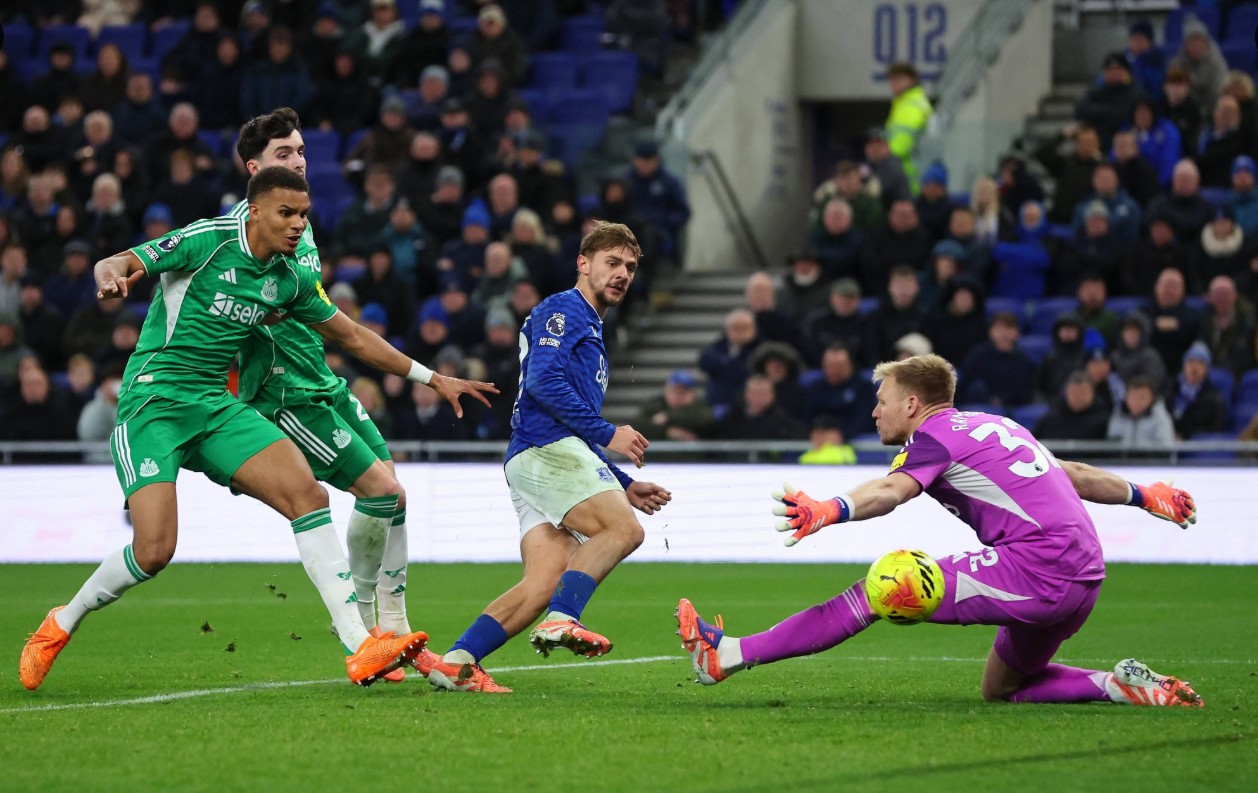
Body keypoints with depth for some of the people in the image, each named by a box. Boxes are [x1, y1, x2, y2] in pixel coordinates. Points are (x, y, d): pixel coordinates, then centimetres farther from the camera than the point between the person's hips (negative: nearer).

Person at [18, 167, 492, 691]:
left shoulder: (288, 279, 7)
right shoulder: (207, 241, -11)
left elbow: (352, 335, 21)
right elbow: (114, 264, -16)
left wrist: (431, 378, 23)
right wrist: (111, 279, -42)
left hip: (216, 407, 6)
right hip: (154, 398, -6)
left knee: (309, 496, -14)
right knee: (154, 550, -19)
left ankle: (359, 649, -16)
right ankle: (61, 624, 9)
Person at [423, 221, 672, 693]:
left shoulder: (591, 333, 34)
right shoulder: (563, 310, 3)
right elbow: (543, 380, -15)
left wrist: (625, 488, 30)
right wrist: (606, 434, -13)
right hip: (547, 448, -9)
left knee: (544, 584, -7)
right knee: (623, 529, -23)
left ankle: (456, 661, -15)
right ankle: (561, 620, -35)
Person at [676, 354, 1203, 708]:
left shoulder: (935, 435, -2)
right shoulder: (992, 426, 24)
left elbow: (890, 491, -23)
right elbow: (1076, 475, 33)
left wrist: (831, 510, -41)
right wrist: (1144, 495, 47)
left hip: (1034, 568, -9)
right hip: (1084, 575, 9)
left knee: (875, 592, -9)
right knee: (1000, 690, 25)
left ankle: (728, 655, -13)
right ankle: (1118, 686, 9)